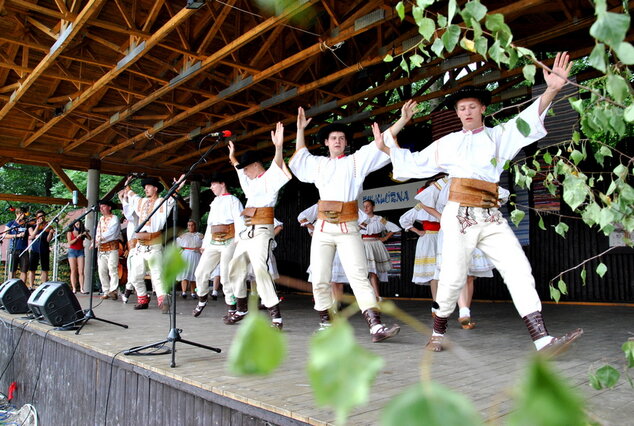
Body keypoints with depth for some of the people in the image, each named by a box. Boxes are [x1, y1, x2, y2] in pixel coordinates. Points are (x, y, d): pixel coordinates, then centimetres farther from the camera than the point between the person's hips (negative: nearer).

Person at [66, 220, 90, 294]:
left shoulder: (82, 233, 13)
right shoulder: (70, 233, 8)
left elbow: (90, 239, 6)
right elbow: (70, 243, -3)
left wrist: (86, 233, -10)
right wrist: (77, 237, -14)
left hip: (80, 252, 1)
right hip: (72, 251, -1)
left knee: (81, 272, -6)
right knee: (73, 271, -4)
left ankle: (81, 289, -9)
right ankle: (74, 288, -5)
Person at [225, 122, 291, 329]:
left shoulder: (269, 178, -3)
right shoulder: (252, 182, 22)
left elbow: (278, 167, -24)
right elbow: (240, 169, 42)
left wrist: (278, 147, -40)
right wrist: (233, 158, 52)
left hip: (261, 231, -10)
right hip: (247, 232, 10)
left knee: (260, 268, -24)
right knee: (235, 269, 14)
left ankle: (276, 315, -24)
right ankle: (242, 309, 29)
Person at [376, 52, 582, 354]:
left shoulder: (498, 136, 14)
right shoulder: (448, 143, 16)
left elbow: (527, 120, -4)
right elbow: (415, 162, 22)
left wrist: (551, 90, -20)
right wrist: (386, 147, 16)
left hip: (491, 218, 2)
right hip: (459, 216, -1)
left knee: (519, 269, -10)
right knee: (453, 277, -6)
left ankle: (543, 340, -13)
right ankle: (438, 334, 14)